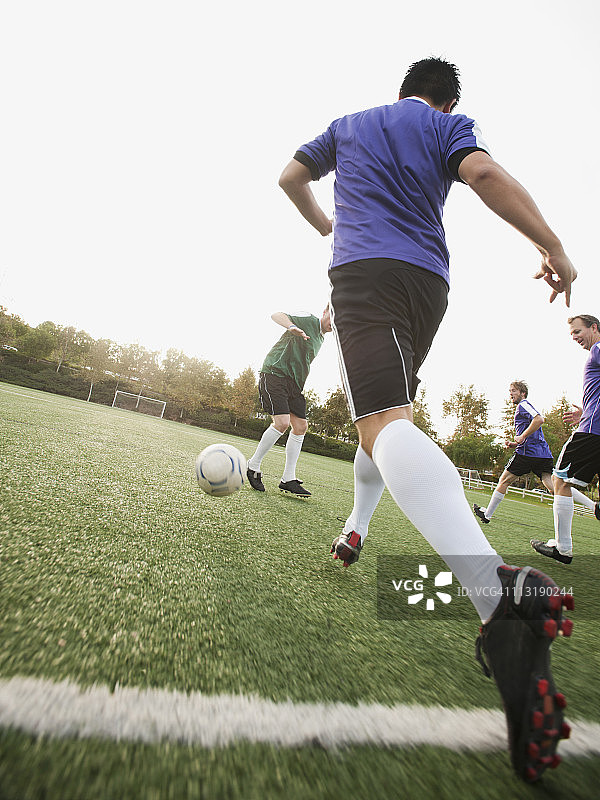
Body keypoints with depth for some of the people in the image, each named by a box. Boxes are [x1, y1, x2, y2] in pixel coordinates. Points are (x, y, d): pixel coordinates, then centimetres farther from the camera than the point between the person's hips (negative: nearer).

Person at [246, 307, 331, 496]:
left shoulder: (320, 339, 23)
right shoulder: (309, 320, -2)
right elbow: (276, 315, -13)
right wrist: (292, 327, -32)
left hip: (293, 382, 9)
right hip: (274, 373, -9)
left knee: (301, 426, -1)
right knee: (282, 422, -20)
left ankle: (288, 479, 4)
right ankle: (253, 465, 0)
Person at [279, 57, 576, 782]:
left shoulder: (349, 124, 31)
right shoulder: (449, 125, 21)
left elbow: (291, 177, 34)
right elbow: (485, 174, 0)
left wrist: (324, 224, 49)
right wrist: (552, 245, 1)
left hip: (361, 269, -1)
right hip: (429, 280, 2)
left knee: (383, 418, -26)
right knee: (386, 404, 18)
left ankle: (496, 590, -47)